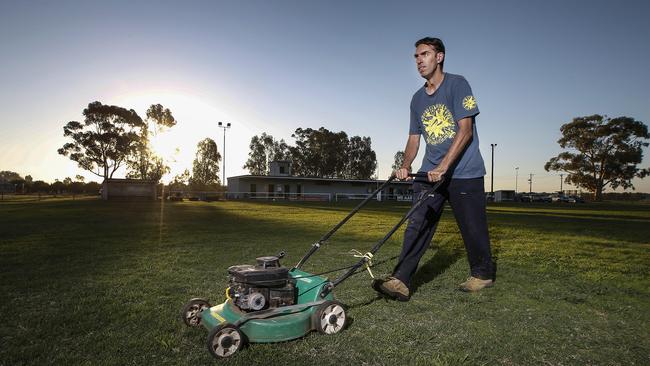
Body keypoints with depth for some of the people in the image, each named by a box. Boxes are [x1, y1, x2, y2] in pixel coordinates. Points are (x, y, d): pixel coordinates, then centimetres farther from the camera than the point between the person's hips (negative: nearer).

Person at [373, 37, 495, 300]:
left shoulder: (457, 84, -5)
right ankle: (400, 281, -7)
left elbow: (465, 130, -14)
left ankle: (482, 274, 28)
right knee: (417, 224, -5)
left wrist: (443, 166, -23)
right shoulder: (418, 99, 14)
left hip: (464, 172, -5)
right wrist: (405, 166, -4)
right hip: (430, 171, 5)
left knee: (472, 227, 5)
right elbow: (414, 138, 14)